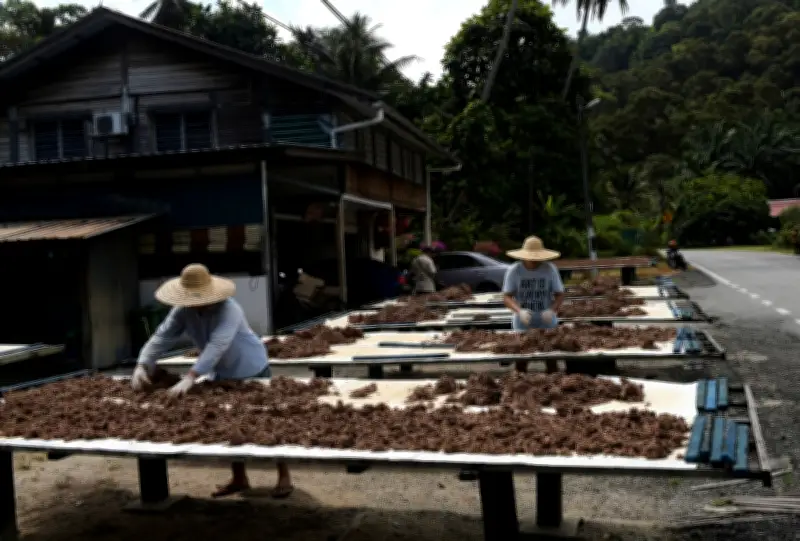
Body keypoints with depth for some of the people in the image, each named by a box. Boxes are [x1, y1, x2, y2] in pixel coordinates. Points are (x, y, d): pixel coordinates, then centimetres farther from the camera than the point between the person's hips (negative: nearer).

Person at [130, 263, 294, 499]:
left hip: (252, 371, -6)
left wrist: (190, 378, -54)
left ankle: (284, 478, 12)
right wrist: (142, 365, -36)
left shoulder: (228, 310, -35)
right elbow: (162, 337, -20)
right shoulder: (183, 311, -15)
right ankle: (239, 479, 27)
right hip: (223, 374, 6)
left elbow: (217, 346, -46)